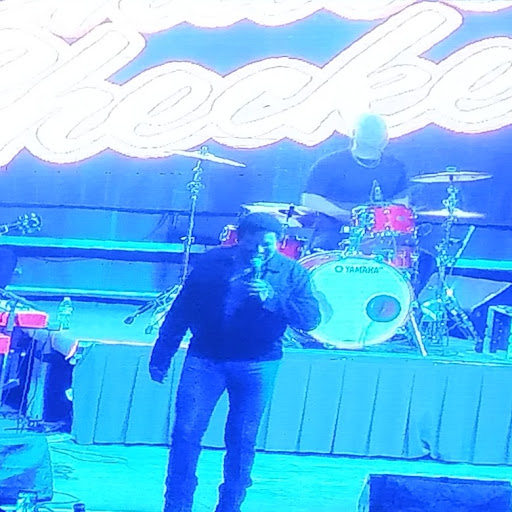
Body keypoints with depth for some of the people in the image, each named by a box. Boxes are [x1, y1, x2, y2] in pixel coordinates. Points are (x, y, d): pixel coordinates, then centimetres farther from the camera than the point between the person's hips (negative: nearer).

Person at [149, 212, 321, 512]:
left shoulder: (292, 273, 0)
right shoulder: (212, 262, 2)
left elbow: (311, 318, -10)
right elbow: (181, 310, 5)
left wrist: (272, 298, -24)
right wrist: (161, 357, 5)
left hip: (257, 365, 0)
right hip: (205, 358, 0)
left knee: (242, 441, 6)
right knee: (186, 432, -4)